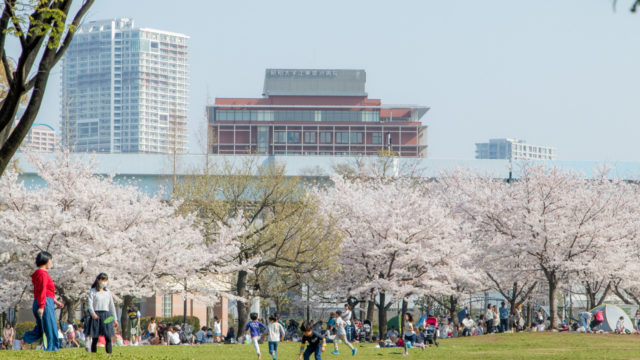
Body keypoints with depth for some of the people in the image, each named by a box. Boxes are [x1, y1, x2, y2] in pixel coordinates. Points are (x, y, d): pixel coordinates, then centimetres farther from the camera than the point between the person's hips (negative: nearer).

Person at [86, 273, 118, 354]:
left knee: (108, 337, -7)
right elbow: (90, 303, -8)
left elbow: (112, 306, 20)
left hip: (106, 315, 3)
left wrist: (115, 319, 20)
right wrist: (92, 313, -26)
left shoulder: (108, 292, 15)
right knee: (95, 337, -3)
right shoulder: (93, 291, 3)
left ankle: (109, 353, -9)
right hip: (96, 315, -3)